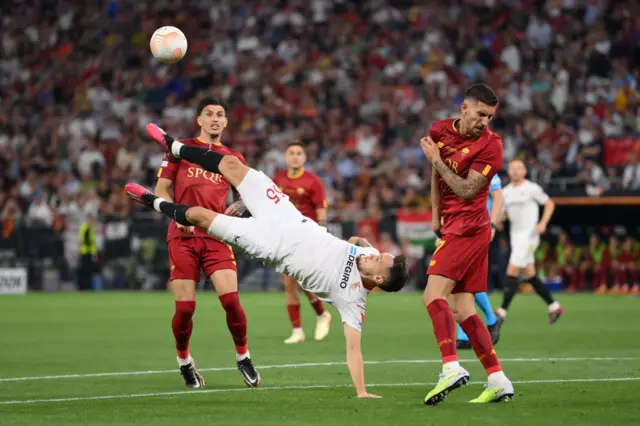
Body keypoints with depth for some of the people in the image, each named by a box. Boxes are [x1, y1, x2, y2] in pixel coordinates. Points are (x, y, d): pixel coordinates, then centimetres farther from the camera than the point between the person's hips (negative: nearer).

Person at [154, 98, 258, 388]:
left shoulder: (233, 158, 13)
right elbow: (161, 189, 8)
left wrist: (239, 207, -6)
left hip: (216, 237, 1)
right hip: (183, 236, -1)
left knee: (231, 300, -13)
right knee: (185, 307, -4)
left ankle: (243, 358, 7)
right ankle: (184, 361, 20)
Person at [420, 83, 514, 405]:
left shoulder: (490, 145, -10)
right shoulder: (439, 131, 8)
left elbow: (466, 192, -16)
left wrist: (437, 160, -15)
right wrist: (436, 216, 21)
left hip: (468, 228, -8)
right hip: (453, 227, 8)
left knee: (433, 295, -20)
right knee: (462, 309, 5)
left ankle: (451, 367, -33)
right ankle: (498, 381, 5)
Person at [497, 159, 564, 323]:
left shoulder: (532, 188, -7)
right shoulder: (506, 192, 11)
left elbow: (550, 204, -1)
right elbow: (504, 213, 20)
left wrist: (543, 223, -13)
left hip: (528, 237, -7)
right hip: (515, 236, 7)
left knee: (512, 274, -13)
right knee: (529, 276, 10)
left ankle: (502, 312, -12)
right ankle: (554, 306, 22)